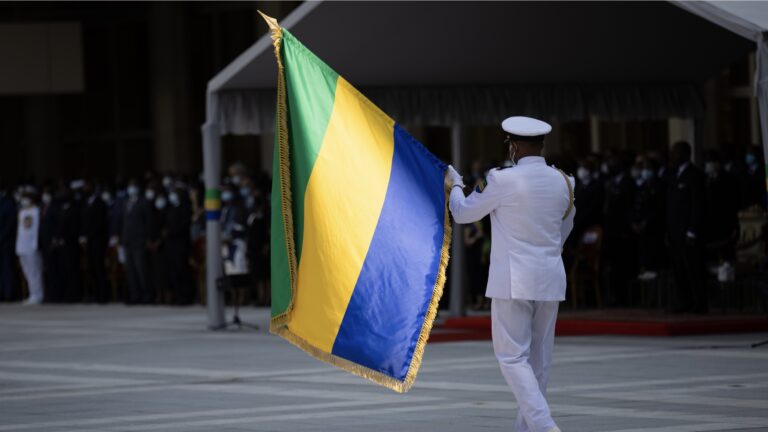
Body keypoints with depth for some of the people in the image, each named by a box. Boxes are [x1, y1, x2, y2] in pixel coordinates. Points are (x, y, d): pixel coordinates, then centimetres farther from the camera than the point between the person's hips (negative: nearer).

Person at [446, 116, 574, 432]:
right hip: (550, 279, 6)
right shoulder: (562, 182, 4)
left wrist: (454, 186, 22)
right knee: (538, 358, 12)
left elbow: (463, 213, 2)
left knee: (513, 356, -5)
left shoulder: (504, 180, -12)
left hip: (513, 280, -6)